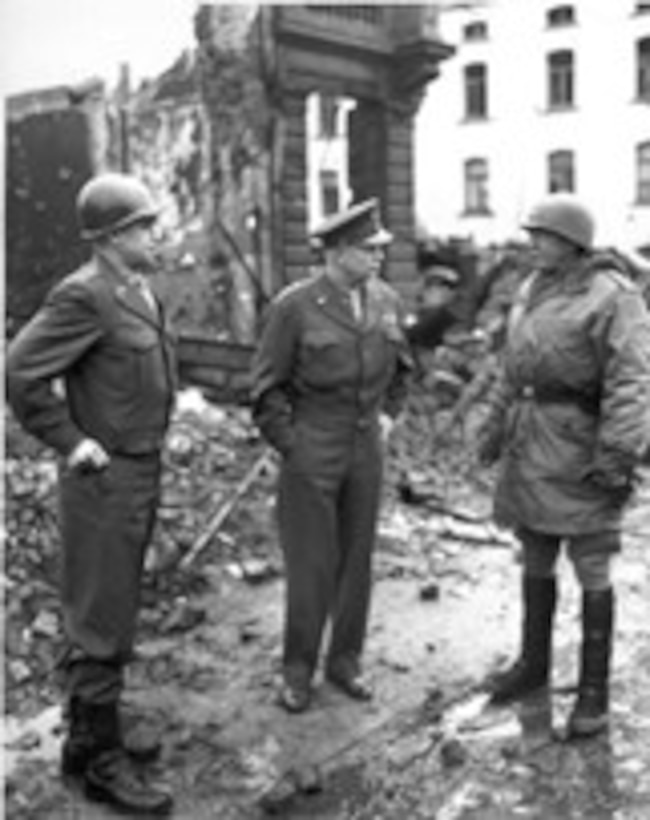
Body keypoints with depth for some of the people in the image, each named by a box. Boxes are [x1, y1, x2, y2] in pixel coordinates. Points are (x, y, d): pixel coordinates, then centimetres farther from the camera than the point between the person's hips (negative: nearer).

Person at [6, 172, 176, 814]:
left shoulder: (137, 292, 11)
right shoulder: (82, 295, -19)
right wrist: (71, 442, -18)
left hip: (137, 473, 9)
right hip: (104, 480, -9)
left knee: (105, 614, 17)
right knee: (101, 625, -1)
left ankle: (88, 738, 30)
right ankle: (102, 763, 11)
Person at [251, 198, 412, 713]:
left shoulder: (387, 300, 2)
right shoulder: (294, 306, -12)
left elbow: (399, 365, 19)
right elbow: (268, 387, -7)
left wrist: (388, 414, 9)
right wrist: (291, 447, -9)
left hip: (366, 449, 5)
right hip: (309, 451, -5)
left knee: (357, 558, 11)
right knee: (311, 565, 1)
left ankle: (345, 661, 26)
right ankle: (298, 671, 17)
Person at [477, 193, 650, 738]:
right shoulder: (535, 290, 11)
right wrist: (498, 426, 20)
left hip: (581, 451, -7)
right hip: (531, 449, 7)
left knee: (592, 571, 1)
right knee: (536, 559, 16)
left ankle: (594, 690, 13)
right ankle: (534, 663, 32)